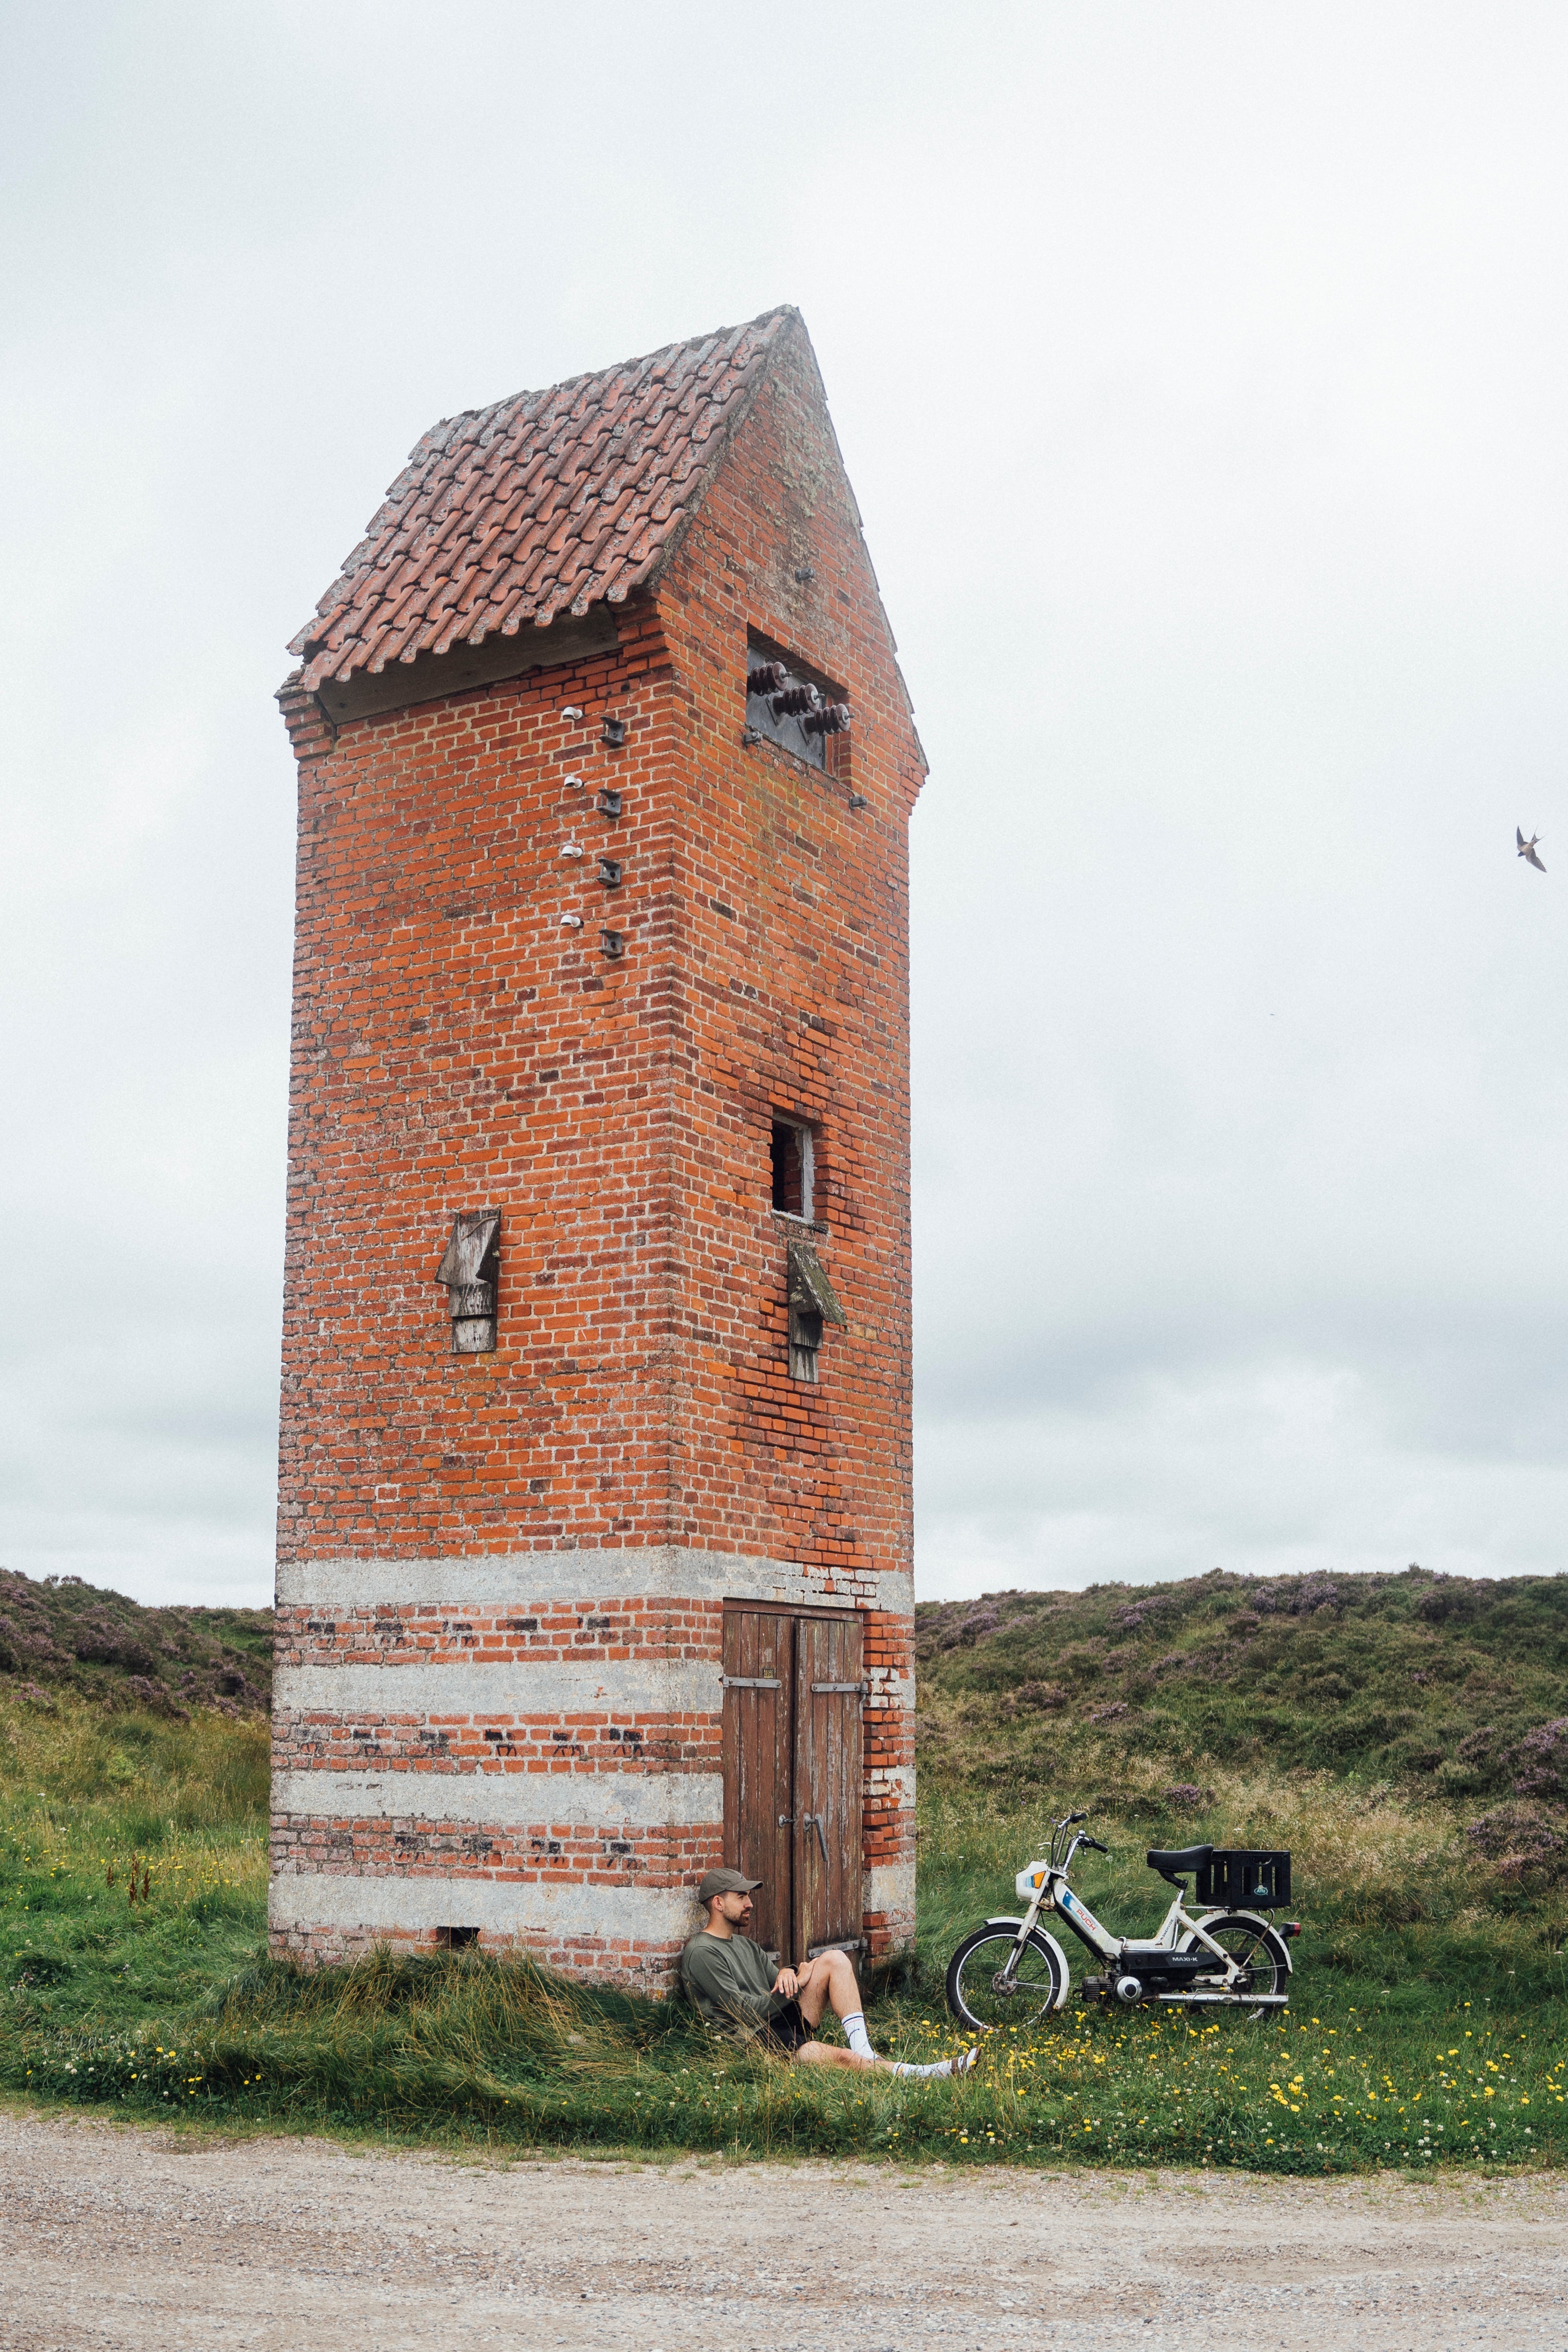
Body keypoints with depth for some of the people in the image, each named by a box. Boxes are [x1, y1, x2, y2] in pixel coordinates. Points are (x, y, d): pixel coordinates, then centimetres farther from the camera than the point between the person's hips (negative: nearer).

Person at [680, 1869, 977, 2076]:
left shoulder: (744, 1944, 21)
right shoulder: (703, 1953, -11)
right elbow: (745, 2011, -17)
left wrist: (787, 1974, -8)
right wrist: (796, 1984, -8)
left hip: (784, 2020, 9)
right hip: (754, 2039, -9)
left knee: (835, 1960, -6)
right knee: (842, 2058, -32)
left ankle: (863, 2049, -19)